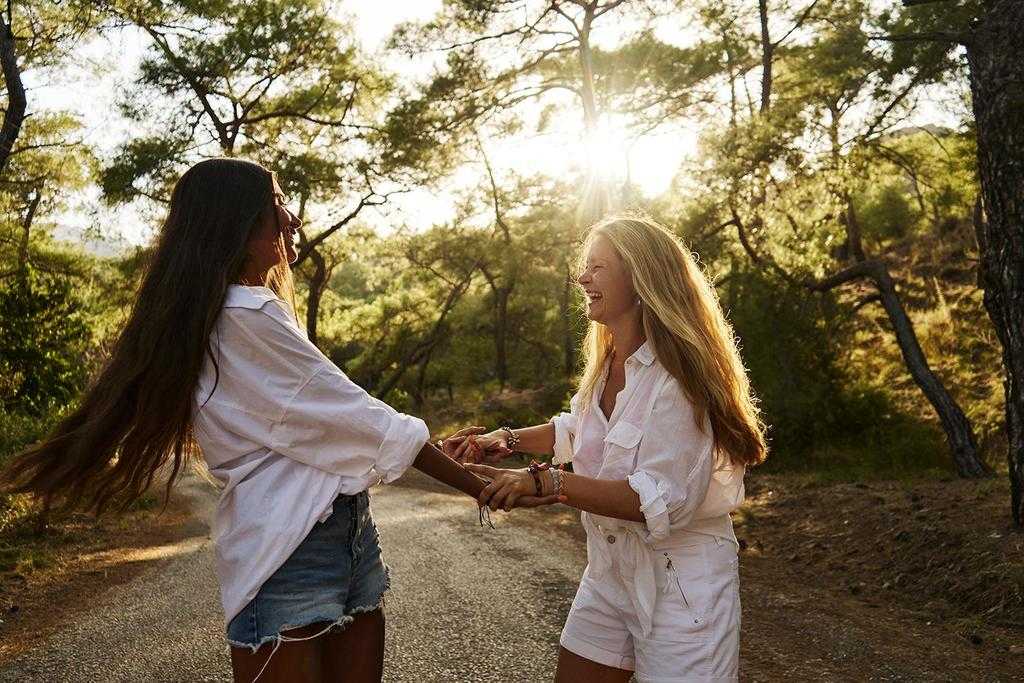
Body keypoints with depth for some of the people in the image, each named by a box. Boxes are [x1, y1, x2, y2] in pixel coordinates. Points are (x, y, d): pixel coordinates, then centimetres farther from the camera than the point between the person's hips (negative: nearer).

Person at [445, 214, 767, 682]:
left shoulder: (676, 375, -22)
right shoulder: (605, 365, 4)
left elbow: (663, 500, -29)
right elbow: (576, 430, 22)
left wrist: (543, 482, -33)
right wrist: (508, 440, 5)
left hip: (679, 585, -8)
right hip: (609, 573, 8)